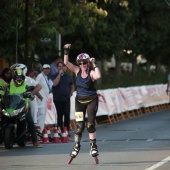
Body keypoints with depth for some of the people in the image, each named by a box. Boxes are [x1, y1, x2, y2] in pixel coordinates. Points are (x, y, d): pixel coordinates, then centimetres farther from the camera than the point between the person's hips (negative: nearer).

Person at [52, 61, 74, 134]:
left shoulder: (68, 76, 11)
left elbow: (72, 85, 25)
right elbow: (55, 84, -20)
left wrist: (71, 93, 11)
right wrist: (59, 74, -16)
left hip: (66, 98, 2)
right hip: (58, 99, -2)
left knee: (67, 115, -4)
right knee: (59, 115, 1)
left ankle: (67, 131, 0)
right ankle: (60, 131, 5)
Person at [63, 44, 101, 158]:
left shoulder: (91, 72, -14)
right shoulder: (77, 71, -1)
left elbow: (98, 76, -37)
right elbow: (66, 62, -8)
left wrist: (94, 65, -30)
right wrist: (66, 51, -19)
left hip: (91, 100, -3)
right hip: (79, 100, 3)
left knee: (90, 123, -3)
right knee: (79, 125, 1)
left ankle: (93, 146, 8)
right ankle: (76, 146, 12)